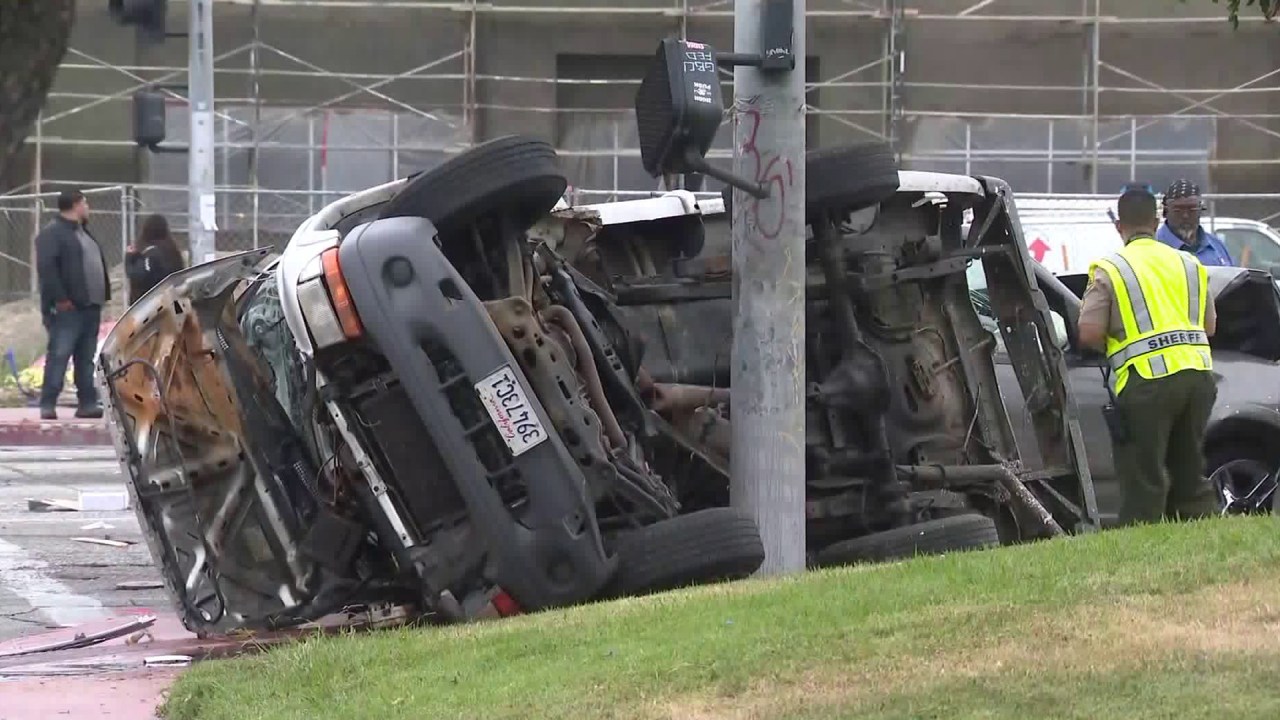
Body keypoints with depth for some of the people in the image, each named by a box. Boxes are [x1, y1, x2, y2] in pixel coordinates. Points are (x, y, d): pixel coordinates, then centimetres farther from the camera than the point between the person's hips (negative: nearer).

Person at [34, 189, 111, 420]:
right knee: (59, 355, -11)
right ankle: (48, 405, -12)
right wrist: (60, 298, -22)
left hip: (90, 306, 9)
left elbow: (98, 264, 26)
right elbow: (46, 268, -18)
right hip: (67, 308, -9)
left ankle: (88, 403, 12)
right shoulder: (52, 234, -8)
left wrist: (103, 295, 14)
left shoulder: (83, 232, 22)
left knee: (86, 358, 9)